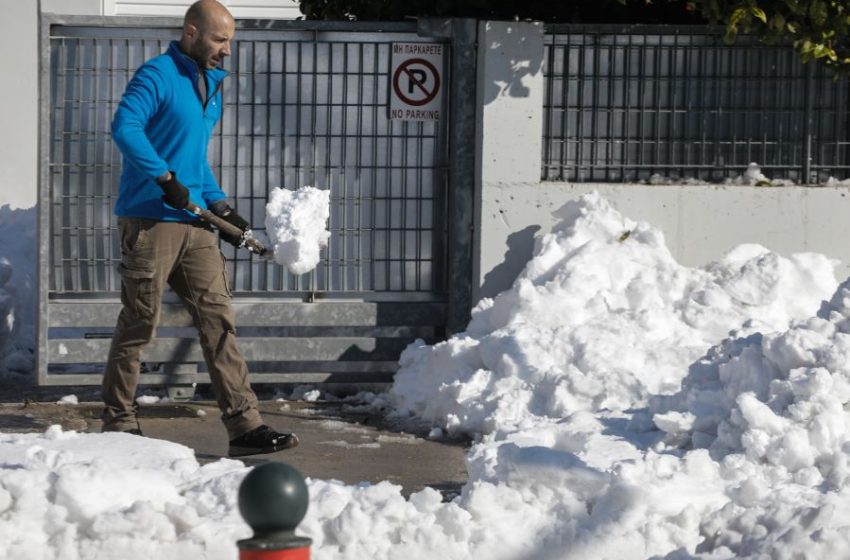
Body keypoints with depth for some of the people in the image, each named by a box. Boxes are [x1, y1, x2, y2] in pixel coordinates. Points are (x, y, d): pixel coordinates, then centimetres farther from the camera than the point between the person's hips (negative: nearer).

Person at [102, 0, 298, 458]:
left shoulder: (211, 86, 18)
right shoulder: (157, 76, -10)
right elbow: (125, 128, -25)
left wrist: (219, 204, 18)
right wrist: (165, 178, -29)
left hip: (195, 223, 8)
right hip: (149, 220, -8)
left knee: (218, 320, 1)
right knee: (139, 323, -1)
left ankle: (244, 426, -1)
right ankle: (118, 423, 11)